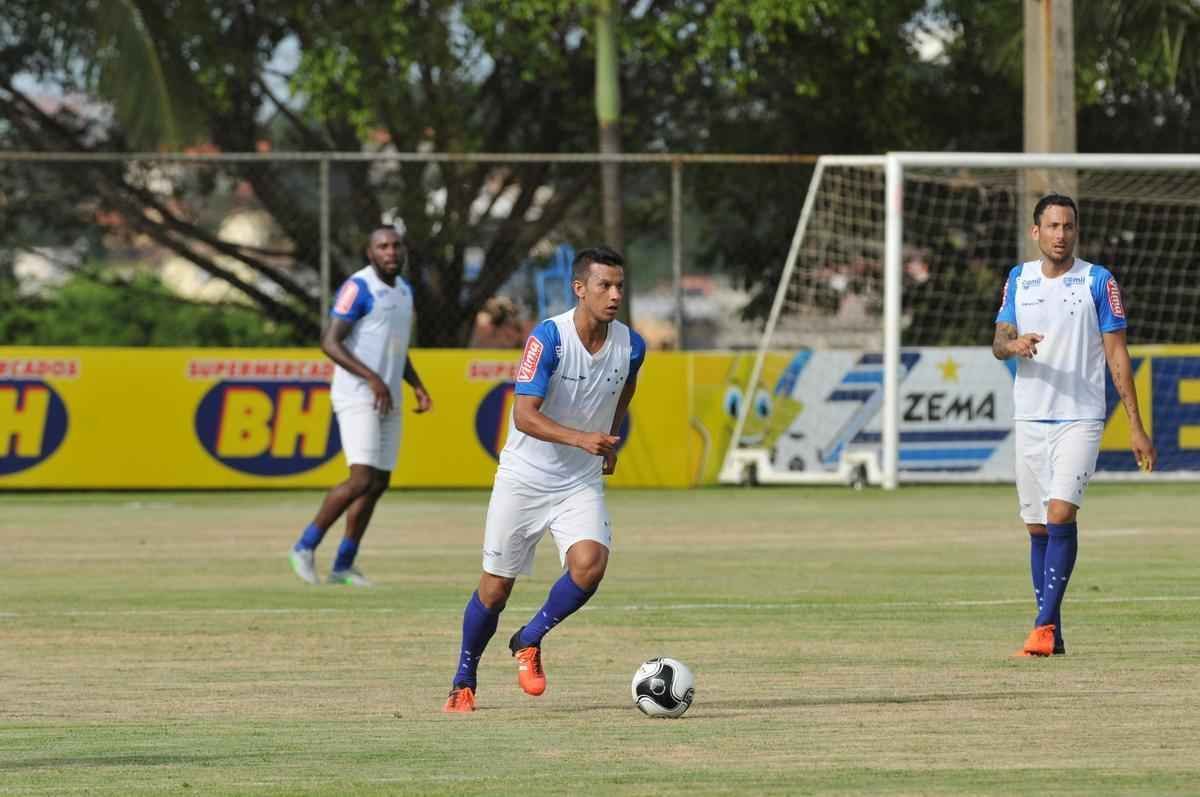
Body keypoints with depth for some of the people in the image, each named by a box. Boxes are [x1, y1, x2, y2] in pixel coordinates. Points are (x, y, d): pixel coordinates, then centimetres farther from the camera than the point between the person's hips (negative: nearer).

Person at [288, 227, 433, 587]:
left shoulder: (404, 290, 15)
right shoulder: (358, 288, -11)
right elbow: (330, 342, -17)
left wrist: (417, 386, 11)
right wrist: (372, 378, -24)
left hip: (388, 402, 9)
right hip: (357, 397, -8)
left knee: (379, 484, 7)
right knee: (362, 480, -17)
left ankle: (343, 565, 14)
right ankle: (305, 547, -3)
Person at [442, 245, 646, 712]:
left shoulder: (631, 346, -5)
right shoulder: (549, 337, -20)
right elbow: (524, 415, -25)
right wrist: (580, 438, -38)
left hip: (582, 483, 3)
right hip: (524, 477, -3)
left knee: (590, 564, -23)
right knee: (496, 585, 5)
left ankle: (528, 642, 2)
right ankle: (463, 682, 27)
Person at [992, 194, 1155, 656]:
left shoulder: (1098, 282, -1)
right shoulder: (1018, 280, 9)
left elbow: (1117, 355, 0)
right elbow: (998, 342, 6)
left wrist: (1136, 427, -3)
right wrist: (1013, 345, -21)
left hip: (1080, 418, -4)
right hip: (1030, 418, 4)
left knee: (1061, 513, -19)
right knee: (1037, 527, 5)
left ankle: (1045, 625, -18)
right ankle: (1052, 634, 12)